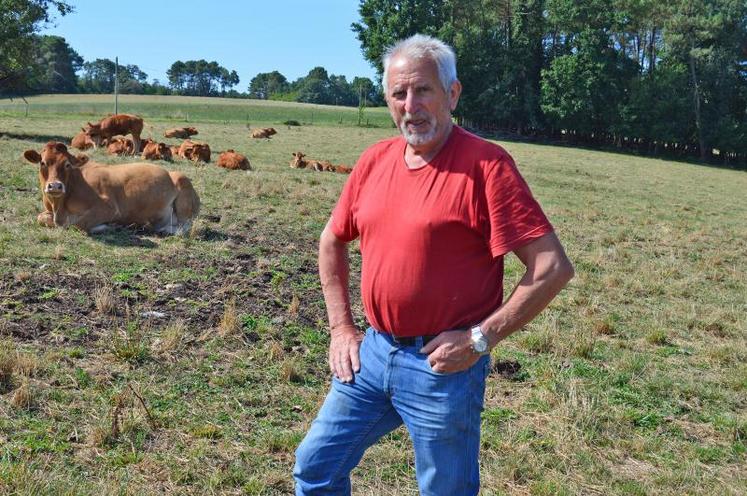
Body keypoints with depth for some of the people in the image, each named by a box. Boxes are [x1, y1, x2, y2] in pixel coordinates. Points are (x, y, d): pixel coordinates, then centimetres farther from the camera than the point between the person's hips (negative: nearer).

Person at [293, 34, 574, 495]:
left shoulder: (485, 163, -15)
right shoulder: (375, 160, 4)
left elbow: (553, 267, -18)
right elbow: (332, 241, 17)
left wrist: (479, 339, -16)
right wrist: (341, 327, 11)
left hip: (443, 367, -6)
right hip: (372, 353, 6)